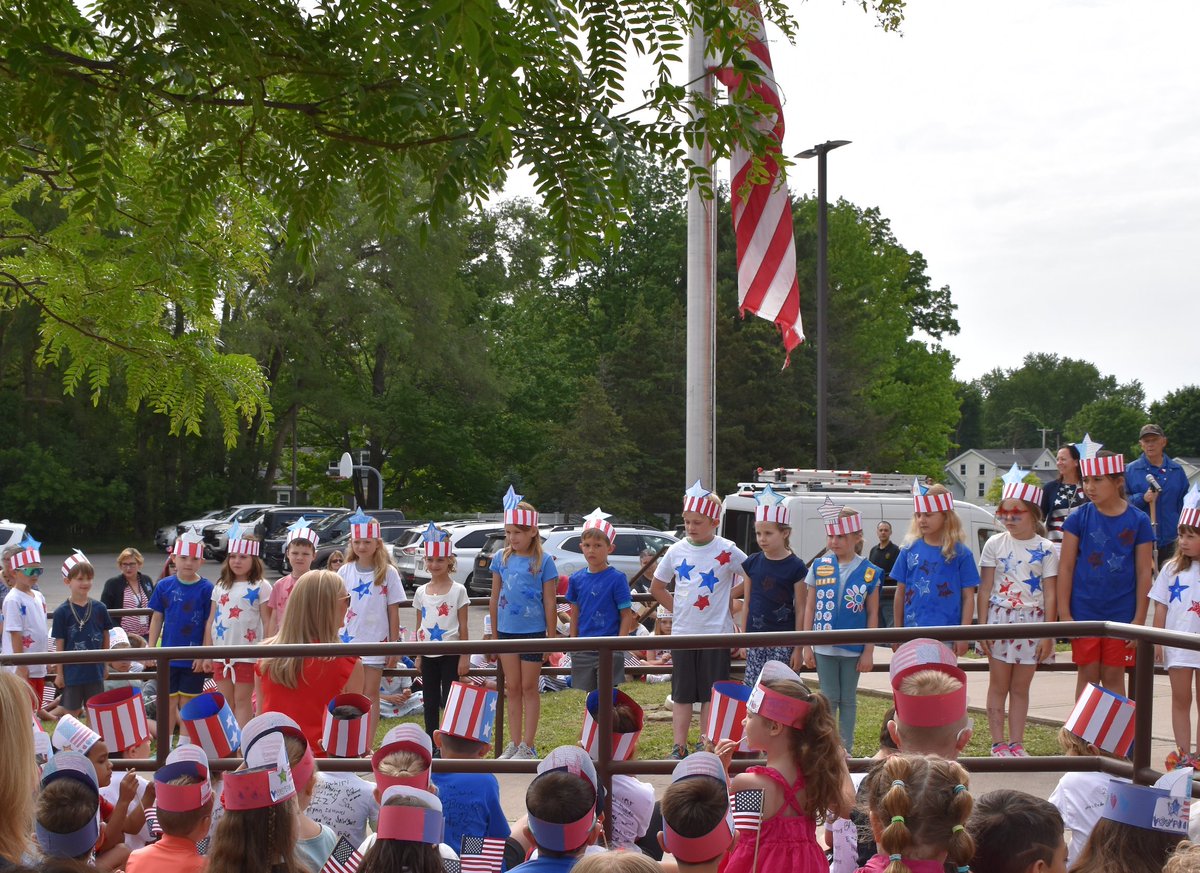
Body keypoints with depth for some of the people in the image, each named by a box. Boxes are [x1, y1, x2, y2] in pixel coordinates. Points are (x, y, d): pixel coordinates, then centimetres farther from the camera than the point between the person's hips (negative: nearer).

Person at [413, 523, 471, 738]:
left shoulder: (458, 590, -5)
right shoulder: (421, 592, 6)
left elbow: (463, 626, -4)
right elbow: (419, 626, 13)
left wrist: (465, 657, -8)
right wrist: (417, 655, 10)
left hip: (450, 654, -4)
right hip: (428, 655, 4)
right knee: (430, 703, 9)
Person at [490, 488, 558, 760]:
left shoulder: (544, 561, -7)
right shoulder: (501, 558, 2)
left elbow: (549, 603, -4)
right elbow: (494, 598, 8)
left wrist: (552, 637, -4)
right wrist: (494, 633, 10)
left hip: (533, 631, -3)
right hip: (507, 630, 3)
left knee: (529, 688, 4)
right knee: (512, 688, 10)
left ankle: (528, 745, 10)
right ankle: (514, 743, 17)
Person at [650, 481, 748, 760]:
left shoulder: (727, 551, -5)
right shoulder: (676, 551, 4)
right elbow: (657, 587, 16)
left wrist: (731, 599, -1)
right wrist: (677, 608, 6)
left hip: (716, 632, -2)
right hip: (683, 632, 3)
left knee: (711, 693, 4)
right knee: (682, 693, 6)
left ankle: (707, 746, 13)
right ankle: (678, 747, 11)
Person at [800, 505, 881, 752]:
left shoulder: (868, 572, -3)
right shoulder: (820, 566, 1)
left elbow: (872, 613, 0)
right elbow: (810, 607, 5)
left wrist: (869, 651, -3)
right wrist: (806, 646, 1)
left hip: (853, 647, -1)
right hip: (823, 646, 1)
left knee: (848, 700, 10)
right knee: (829, 699, 7)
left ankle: (846, 750, 19)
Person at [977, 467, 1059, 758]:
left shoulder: (1045, 549, 0)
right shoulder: (995, 545, 2)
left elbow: (1050, 594, 0)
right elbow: (985, 588, 3)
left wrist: (1048, 634, -4)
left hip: (1031, 620, 0)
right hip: (1000, 617, 0)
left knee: (1020, 688, 7)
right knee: (998, 686, 4)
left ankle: (1016, 743, 14)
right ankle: (998, 743, 9)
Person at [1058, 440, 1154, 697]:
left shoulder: (1138, 520, -2)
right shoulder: (1079, 518, -3)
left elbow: (1144, 573, 0)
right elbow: (1066, 567, -1)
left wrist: (1139, 619, -2)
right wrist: (1064, 614, -4)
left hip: (1121, 615, 0)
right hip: (1084, 613, 0)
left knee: (1113, 676, 8)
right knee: (1087, 675, 7)